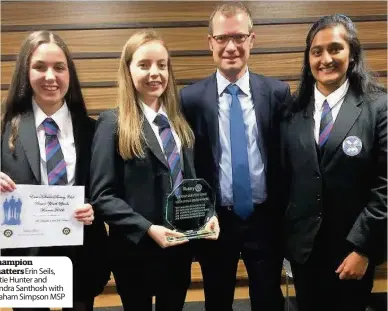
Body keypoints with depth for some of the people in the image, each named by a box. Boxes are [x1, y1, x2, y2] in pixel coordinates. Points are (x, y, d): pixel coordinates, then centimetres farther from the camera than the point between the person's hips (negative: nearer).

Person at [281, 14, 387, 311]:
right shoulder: (294, 110, 1)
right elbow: (284, 176, 4)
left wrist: (362, 248, -14)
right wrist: (281, 234, 3)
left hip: (352, 247, -3)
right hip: (303, 245, 3)